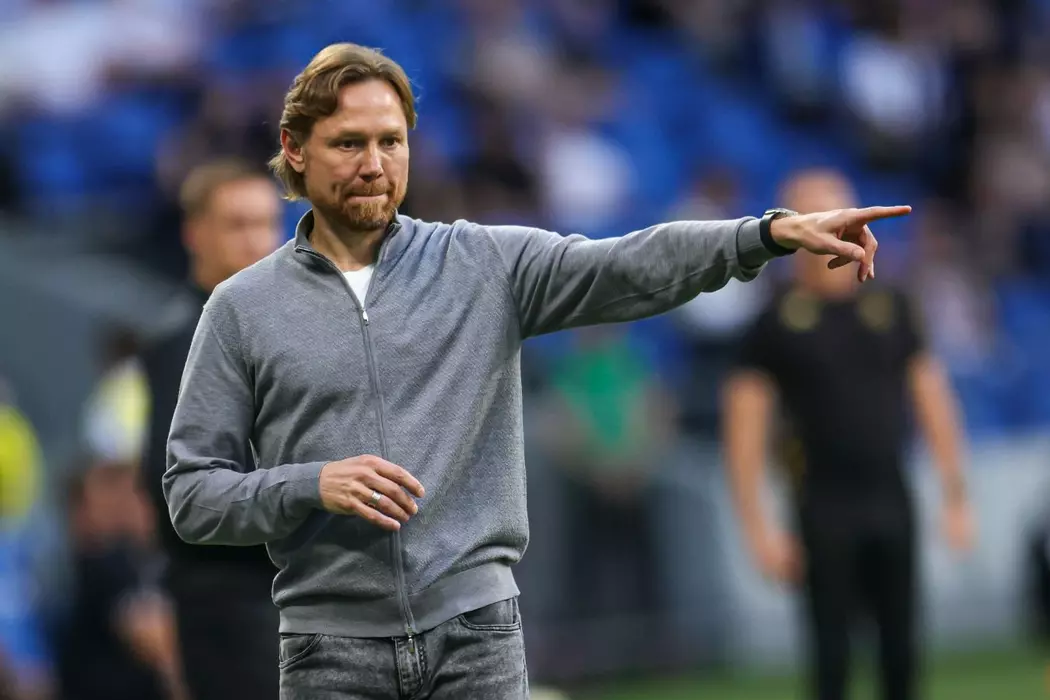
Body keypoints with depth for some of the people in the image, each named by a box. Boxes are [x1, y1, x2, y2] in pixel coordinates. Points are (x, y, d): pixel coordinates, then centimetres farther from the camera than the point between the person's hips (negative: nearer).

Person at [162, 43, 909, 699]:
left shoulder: (485, 265, 5)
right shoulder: (242, 309, 4)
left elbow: (630, 267, -8)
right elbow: (193, 493, 3)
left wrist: (775, 232, -22)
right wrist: (311, 487, -14)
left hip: (476, 635, 0)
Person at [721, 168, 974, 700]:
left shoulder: (889, 308, 9)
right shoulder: (776, 325, -2)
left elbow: (931, 400, 14)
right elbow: (744, 433, -3)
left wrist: (955, 497, 9)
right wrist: (758, 530, -9)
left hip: (891, 498, 4)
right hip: (825, 510, -3)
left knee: (900, 651, 6)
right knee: (831, 654, -3)